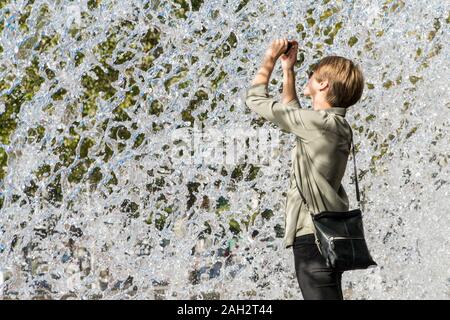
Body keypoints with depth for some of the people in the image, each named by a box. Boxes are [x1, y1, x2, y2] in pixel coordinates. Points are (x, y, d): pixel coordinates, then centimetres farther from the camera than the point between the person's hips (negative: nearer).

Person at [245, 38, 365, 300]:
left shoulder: (318, 122, -14)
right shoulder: (338, 125, 13)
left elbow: (255, 99, -8)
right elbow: (291, 112, 32)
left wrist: (270, 59, 6)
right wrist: (288, 71, 28)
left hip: (313, 238, -10)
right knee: (329, 295, 15)